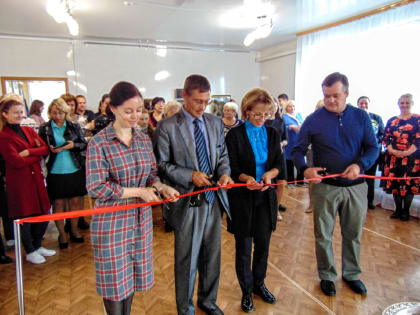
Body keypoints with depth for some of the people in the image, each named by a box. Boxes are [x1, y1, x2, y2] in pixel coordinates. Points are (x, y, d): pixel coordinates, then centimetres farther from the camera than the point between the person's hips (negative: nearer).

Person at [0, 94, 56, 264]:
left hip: (36, 177, 6)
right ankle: (30, 252, 25)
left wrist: (28, 152, -15)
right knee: (24, 216, 6)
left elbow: (45, 148, 0)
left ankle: (38, 246, 32)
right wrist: (36, 156, -6)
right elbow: (16, 161, -15)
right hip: (19, 181, -6)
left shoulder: (29, 130, 11)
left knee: (43, 213, 12)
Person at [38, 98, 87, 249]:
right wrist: (49, 149, -16)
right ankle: (62, 234, 23)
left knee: (75, 201, 10)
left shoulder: (74, 127, 3)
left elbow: (84, 144, 4)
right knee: (58, 203, 7)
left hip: (75, 170, 1)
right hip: (55, 172, -1)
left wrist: (73, 145, -14)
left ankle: (74, 230, 28)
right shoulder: (44, 128, 0)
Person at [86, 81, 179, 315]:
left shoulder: (144, 140, 3)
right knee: (115, 277, 11)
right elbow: (96, 188, -17)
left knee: (132, 274, 19)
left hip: (141, 218, 5)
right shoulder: (99, 143, -13)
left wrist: (160, 187, -13)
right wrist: (139, 192, -18)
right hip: (111, 220, -4)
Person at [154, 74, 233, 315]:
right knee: (187, 259, 11)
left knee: (212, 256, 19)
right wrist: (190, 176, -19)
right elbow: (162, 164, -8)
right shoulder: (168, 127, -9)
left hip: (213, 199, 5)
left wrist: (224, 172, -8)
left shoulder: (216, 123, 6)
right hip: (187, 202, -4)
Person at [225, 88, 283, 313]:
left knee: (263, 244, 14)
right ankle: (246, 290, 29)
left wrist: (269, 174, -18)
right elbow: (231, 168, -8)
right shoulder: (235, 135, -7)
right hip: (242, 197, -3)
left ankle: (259, 284, 37)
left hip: (266, 196, 4)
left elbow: (279, 164, 4)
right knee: (244, 247, 8)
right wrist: (246, 178, -28)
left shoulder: (272, 134, 5)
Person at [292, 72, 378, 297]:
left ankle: (351, 274, 39)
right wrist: (305, 169, -23)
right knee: (323, 235, 9)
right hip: (325, 186, -2)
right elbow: (298, 150, -3)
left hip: (355, 186, 2)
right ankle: (327, 276, 31)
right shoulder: (313, 120, -4)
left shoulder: (361, 117, 2)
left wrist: (360, 165, -18)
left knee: (353, 234, 17)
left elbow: (373, 148, 2)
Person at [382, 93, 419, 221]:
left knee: (409, 184, 1)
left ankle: (406, 211, 16)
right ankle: (398, 209, 20)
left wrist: (407, 152, -17)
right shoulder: (392, 121, 10)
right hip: (393, 157, 3)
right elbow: (386, 138, 7)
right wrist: (392, 151, -10)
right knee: (395, 183, 6)